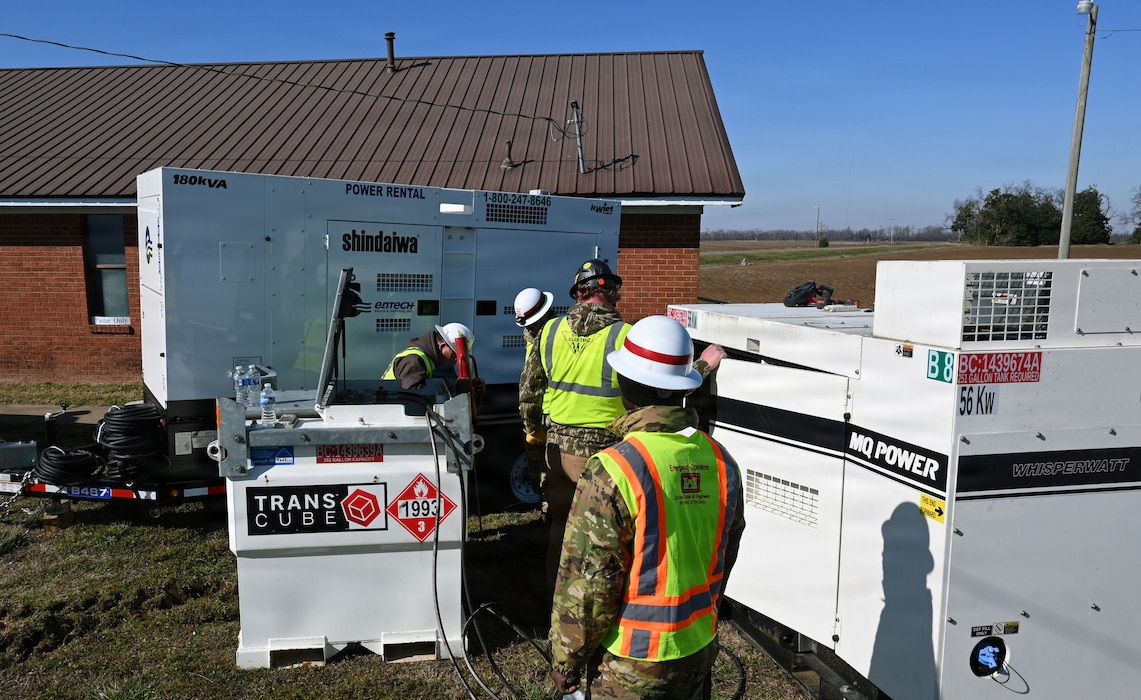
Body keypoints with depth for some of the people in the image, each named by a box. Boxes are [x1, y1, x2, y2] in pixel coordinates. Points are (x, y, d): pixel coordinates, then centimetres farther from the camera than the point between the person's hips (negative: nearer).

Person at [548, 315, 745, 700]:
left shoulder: (613, 471, -24)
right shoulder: (721, 463, -4)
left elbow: (587, 585, -19)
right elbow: (724, 561, 8)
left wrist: (564, 660, -5)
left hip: (630, 666, -5)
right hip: (699, 653, 6)